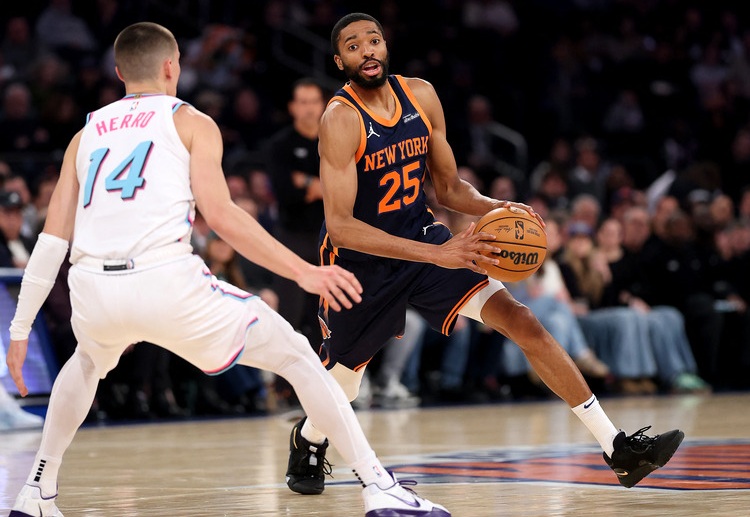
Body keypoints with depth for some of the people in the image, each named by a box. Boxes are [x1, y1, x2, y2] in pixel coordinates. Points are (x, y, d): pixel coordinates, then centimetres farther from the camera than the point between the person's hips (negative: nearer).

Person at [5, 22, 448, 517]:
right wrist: (304, 272, -4)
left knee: (88, 361, 40)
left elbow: (54, 236, 18)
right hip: (168, 282, -4)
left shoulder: (86, 135, 24)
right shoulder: (191, 122, 13)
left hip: (93, 289, 4)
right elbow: (219, 213, -3)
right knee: (296, 356, 9)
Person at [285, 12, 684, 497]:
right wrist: (437, 255, -37)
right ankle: (309, 441, 51)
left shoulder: (421, 95, -4)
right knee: (341, 386, 12)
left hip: (423, 236, 4)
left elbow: (449, 188, 9)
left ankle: (618, 448, -14)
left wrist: (495, 208, -14)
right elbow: (340, 225, -31)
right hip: (361, 258, -4)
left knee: (520, 319, -14)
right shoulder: (341, 118, -22)